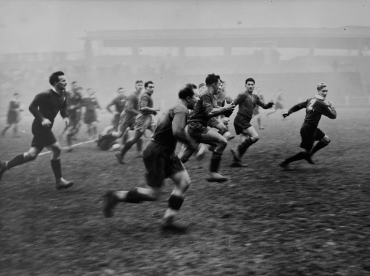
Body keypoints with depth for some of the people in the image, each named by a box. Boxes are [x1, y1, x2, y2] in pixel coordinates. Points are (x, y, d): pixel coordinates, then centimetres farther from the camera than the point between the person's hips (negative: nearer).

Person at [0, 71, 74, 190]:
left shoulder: (63, 94, 5)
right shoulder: (46, 95, -19)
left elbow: (63, 107, 21)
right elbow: (32, 107, -17)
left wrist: (65, 116, 1)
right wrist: (42, 119, -26)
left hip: (45, 128, 9)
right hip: (40, 126, -9)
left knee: (32, 154, 8)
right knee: (57, 149, -12)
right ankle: (59, 181, -2)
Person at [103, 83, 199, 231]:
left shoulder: (177, 108, 14)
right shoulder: (182, 109, -18)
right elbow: (177, 131, -33)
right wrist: (191, 144, -19)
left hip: (166, 153, 10)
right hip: (155, 153, -10)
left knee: (184, 181, 1)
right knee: (153, 194, -4)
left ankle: (168, 220, 4)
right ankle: (115, 196, 9)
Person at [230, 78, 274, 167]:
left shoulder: (255, 97, 18)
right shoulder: (243, 95, -6)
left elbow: (264, 106, 18)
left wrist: (270, 104, -4)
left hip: (245, 121, 9)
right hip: (241, 119, -9)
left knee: (246, 141, 5)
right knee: (255, 137, -19)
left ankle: (236, 161, 7)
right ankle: (238, 150, -15)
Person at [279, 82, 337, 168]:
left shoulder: (311, 100, 5)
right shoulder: (320, 104, -21)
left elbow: (298, 106, 11)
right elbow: (333, 116, -14)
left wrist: (289, 112, 17)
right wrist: (331, 106, 2)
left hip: (312, 128, 10)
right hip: (308, 131, -10)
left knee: (326, 140, 18)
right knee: (306, 152, 1)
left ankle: (308, 155, 25)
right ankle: (286, 162, 9)